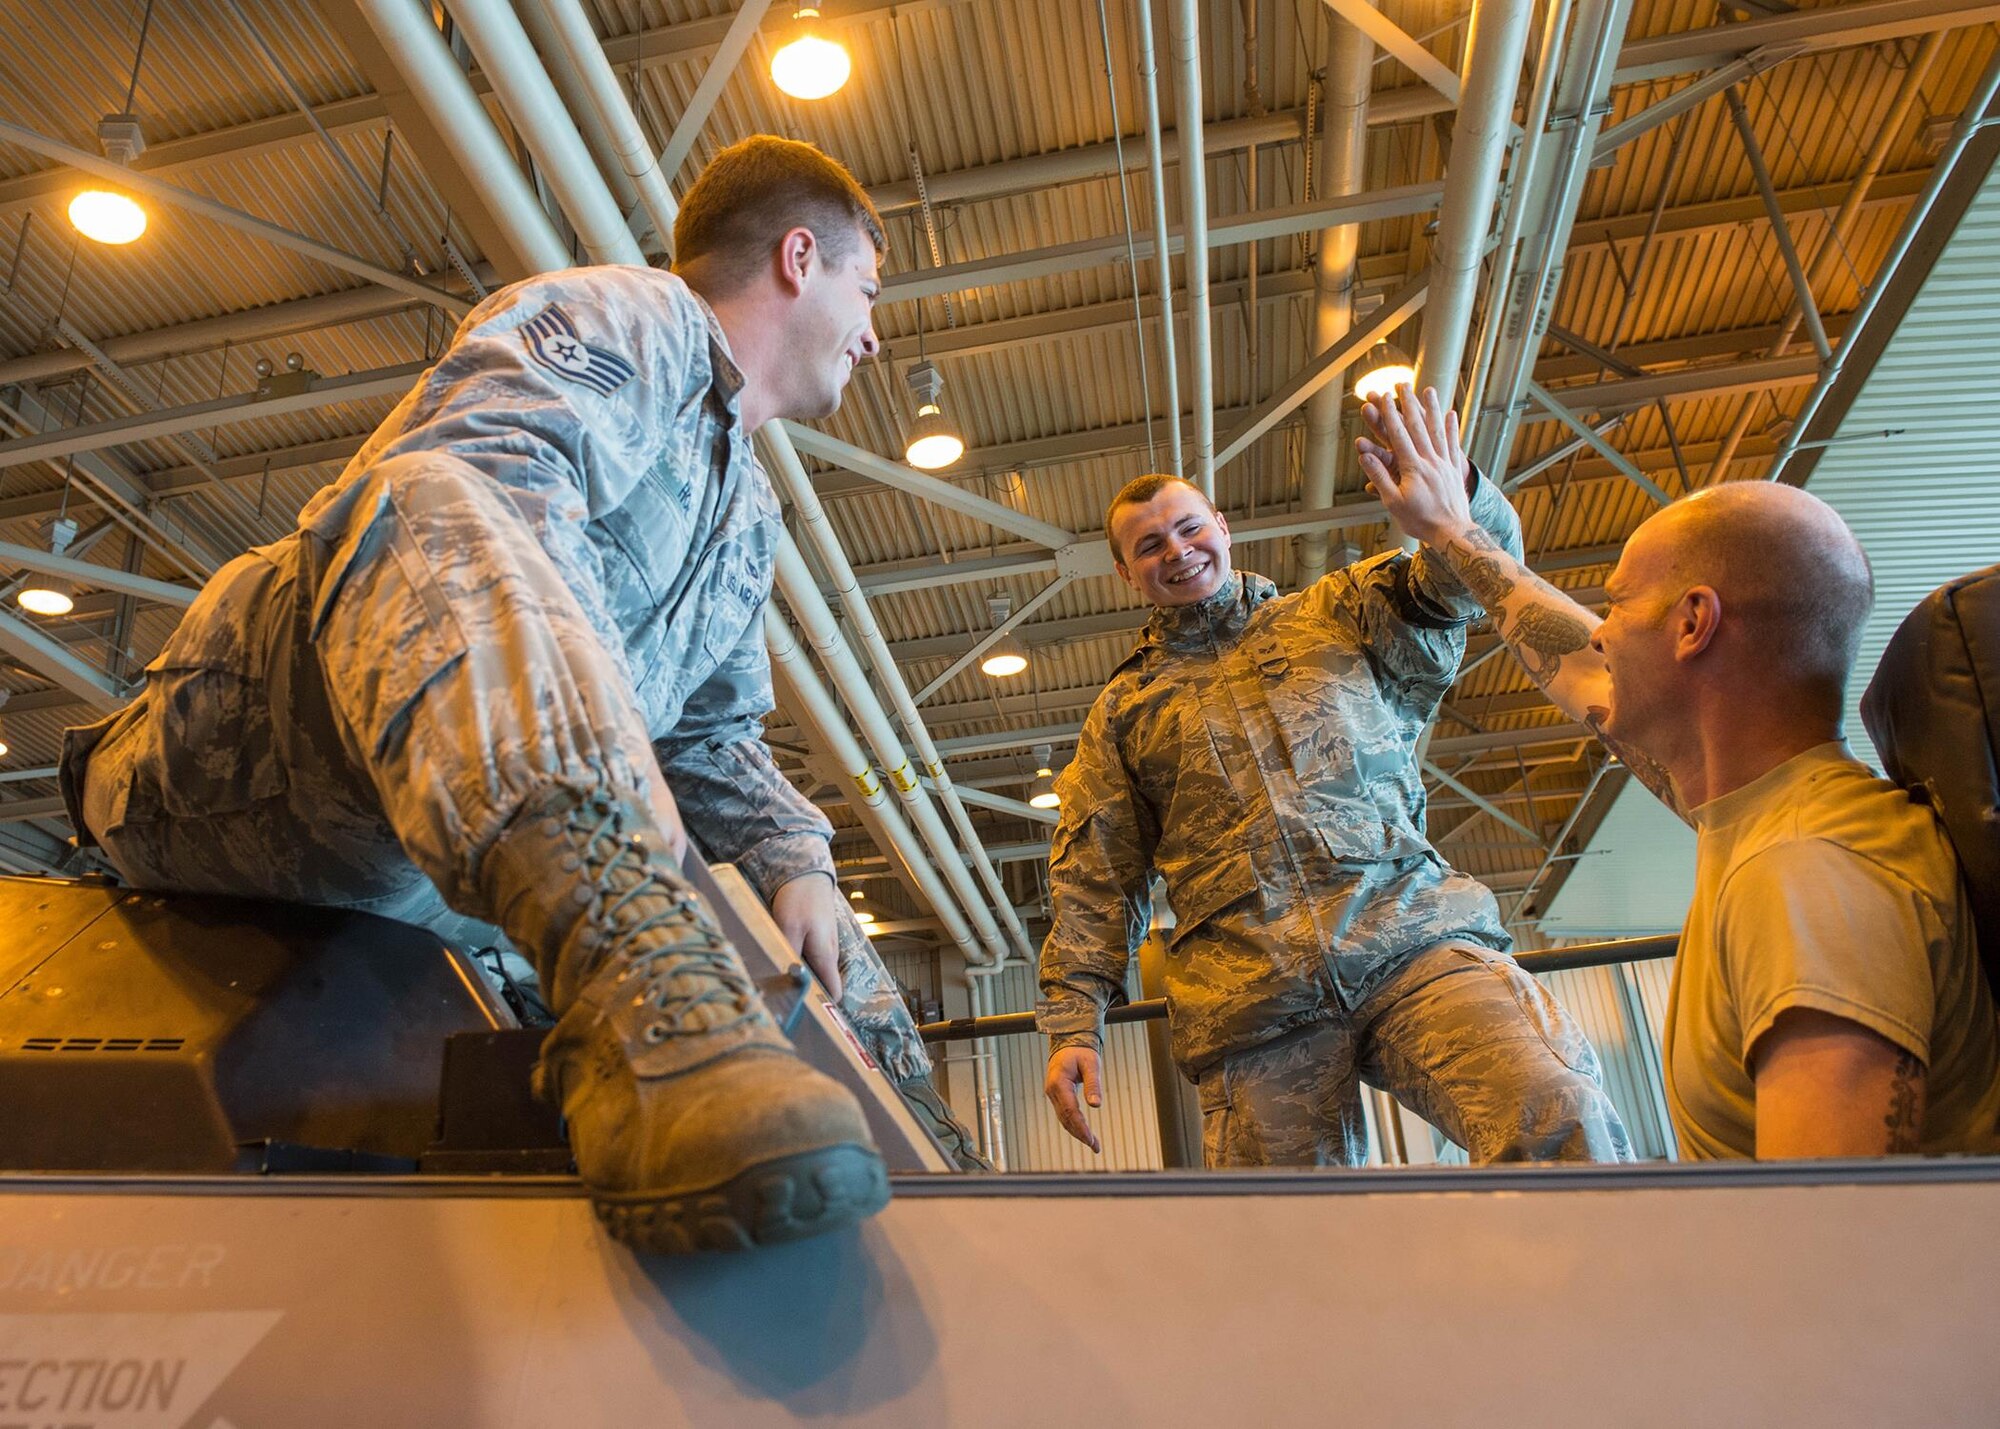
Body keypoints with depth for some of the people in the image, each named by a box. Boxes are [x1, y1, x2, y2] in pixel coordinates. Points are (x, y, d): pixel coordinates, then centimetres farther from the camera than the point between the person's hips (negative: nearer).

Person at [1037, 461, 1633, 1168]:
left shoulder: (1338, 611, 21)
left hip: (1411, 937, -1)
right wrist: (1074, 1023, 5)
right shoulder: (1124, 710, 22)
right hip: (1251, 1004, 1)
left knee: (1560, 1119, -25)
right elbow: (1093, 877, 16)